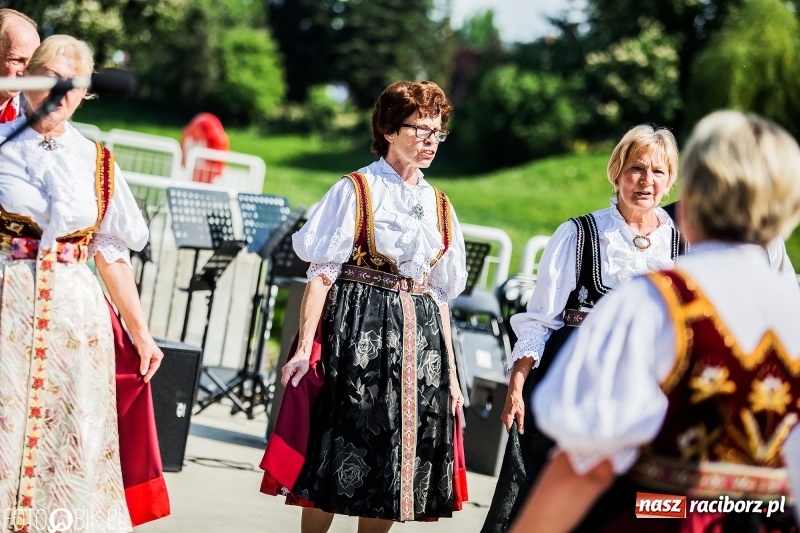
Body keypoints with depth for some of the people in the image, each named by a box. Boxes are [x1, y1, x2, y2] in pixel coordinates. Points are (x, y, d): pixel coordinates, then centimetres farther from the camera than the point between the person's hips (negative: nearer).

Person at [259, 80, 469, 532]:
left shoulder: (440, 207, 13)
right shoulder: (356, 191, -2)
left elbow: (440, 295, 15)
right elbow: (323, 273, -8)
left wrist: (450, 370, 11)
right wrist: (305, 347, -16)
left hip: (420, 336, 5)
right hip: (358, 330, -5)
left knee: (397, 461, 5)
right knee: (338, 451, -4)